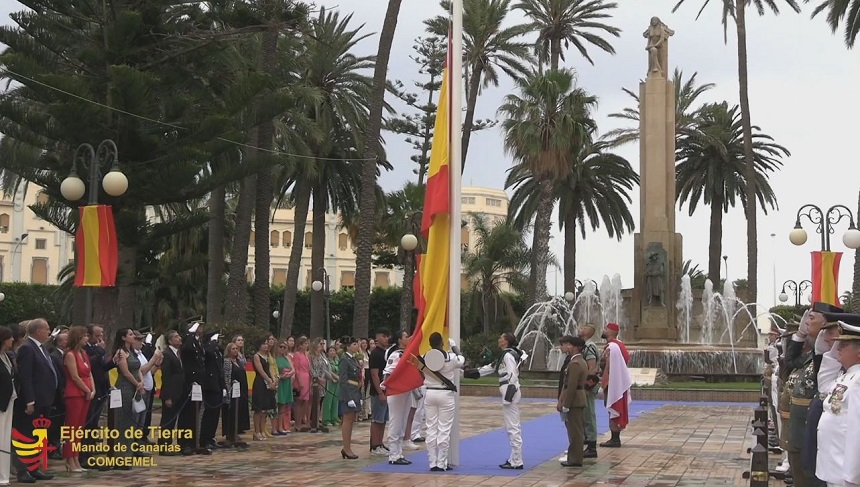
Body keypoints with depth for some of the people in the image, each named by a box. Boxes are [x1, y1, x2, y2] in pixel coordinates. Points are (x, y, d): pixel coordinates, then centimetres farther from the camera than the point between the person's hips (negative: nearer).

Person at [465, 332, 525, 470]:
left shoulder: (508, 356, -14)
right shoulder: (505, 355, 17)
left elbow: (513, 376, -20)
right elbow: (491, 368, 24)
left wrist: (508, 396, -22)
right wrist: (467, 373, 24)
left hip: (510, 392, -11)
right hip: (508, 392, 11)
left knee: (513, 427, -5)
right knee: (512, 427, 15)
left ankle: (516, 462, -1)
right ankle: (515, 459, 23)